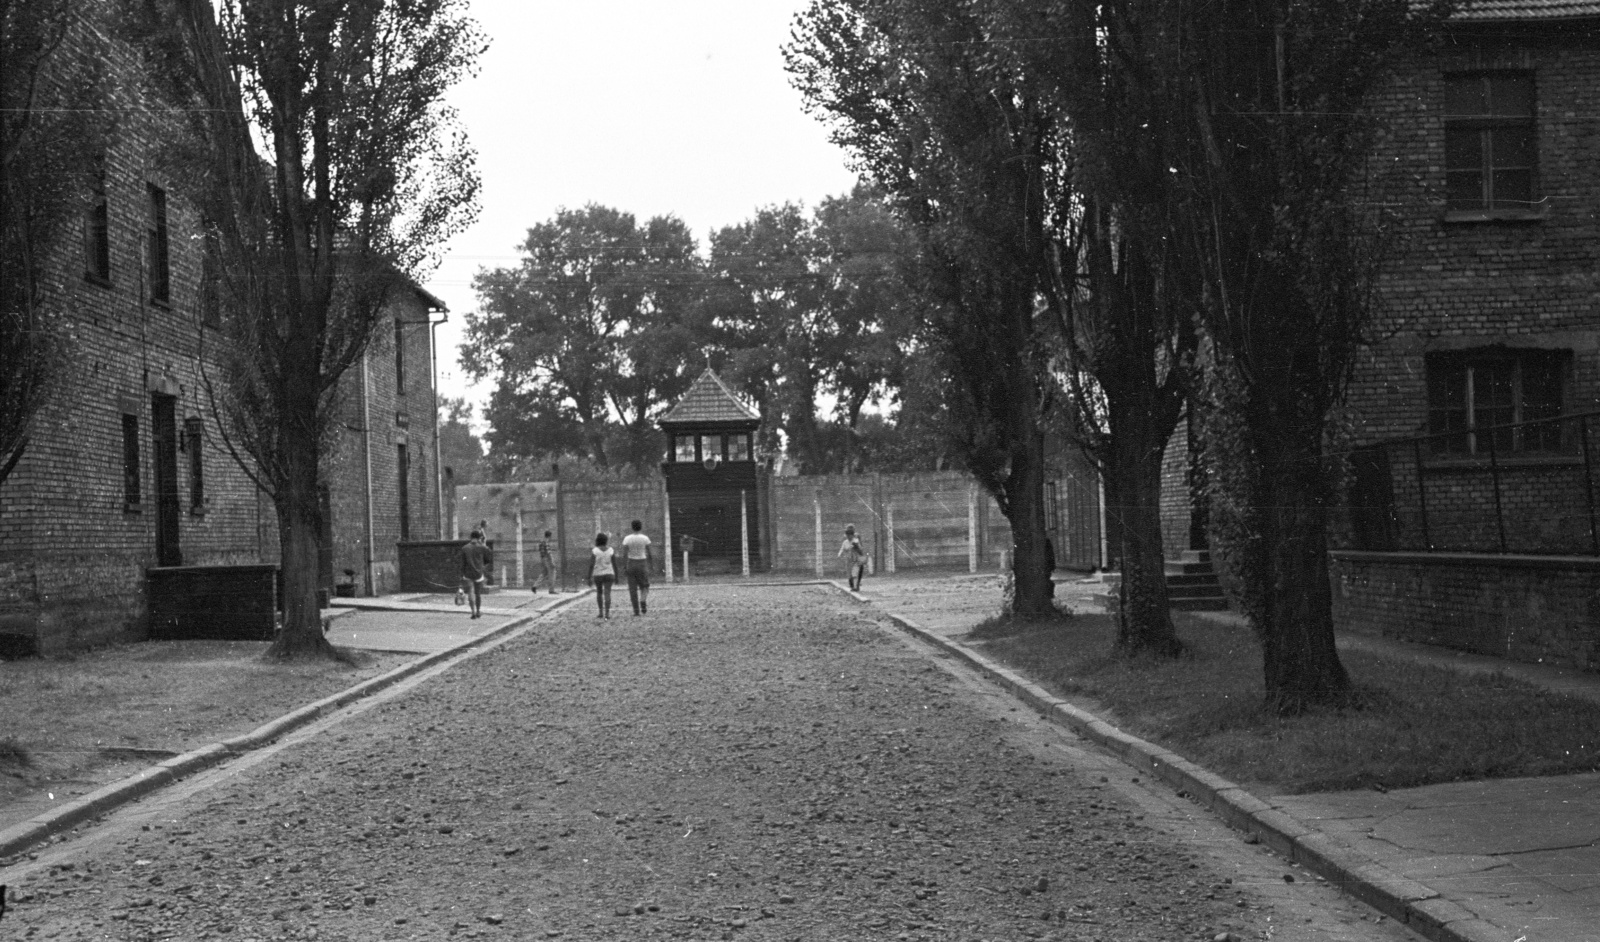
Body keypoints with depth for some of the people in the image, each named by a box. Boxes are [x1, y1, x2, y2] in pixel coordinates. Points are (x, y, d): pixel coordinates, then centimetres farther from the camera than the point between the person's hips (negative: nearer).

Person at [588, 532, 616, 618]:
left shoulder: (594, 551, -8)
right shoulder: (611, 550, -1)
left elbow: (591, 565, -12)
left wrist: (589, 577, -9)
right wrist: (616, 576, 8)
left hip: (597, 575, 0)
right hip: (609, 574, 0)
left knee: (599, 592, 19)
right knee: (607, 593, -3)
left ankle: (601, 612, 18)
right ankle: (607, 613, -15)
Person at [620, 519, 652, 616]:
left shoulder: (627, 539, -3)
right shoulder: (645, 538, -3)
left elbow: (624, 554, -7)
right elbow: (649, 554, 0)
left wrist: (624, 566, -3)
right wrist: (650, 565, 10)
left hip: (631, 564, 1)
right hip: (642, 563, 0)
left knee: (632, 589, 6)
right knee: (644, 586, 13)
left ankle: (636, 611, 4)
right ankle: (643, 600, -15)